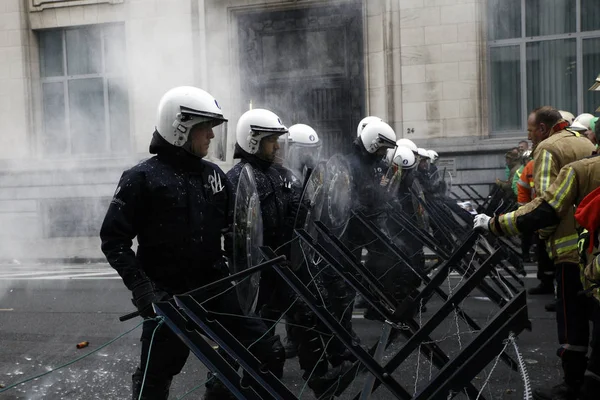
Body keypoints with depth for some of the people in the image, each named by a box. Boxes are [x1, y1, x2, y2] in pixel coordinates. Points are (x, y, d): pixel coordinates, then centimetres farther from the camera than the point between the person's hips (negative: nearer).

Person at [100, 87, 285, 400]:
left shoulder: (214, 174, 9)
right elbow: (113, 239, -9)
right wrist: (140, 286, -19)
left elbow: (232, 225, 18)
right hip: (168, 296, -5)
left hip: (215, 287, 5)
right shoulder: (142, 178, -9)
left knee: (269, 354, 2)